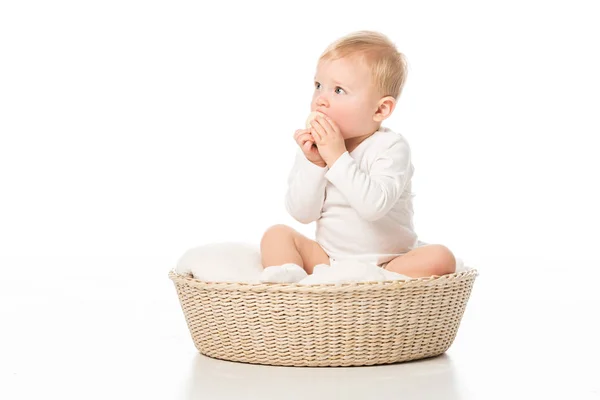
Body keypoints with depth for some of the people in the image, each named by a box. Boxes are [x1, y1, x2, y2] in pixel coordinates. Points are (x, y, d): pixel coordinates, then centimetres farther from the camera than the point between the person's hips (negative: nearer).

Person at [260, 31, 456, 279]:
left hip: (388, 263, -3)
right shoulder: (313, 146, 0)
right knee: (277, 235, -12)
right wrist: (313, 163, -20)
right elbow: (302, 214, -7)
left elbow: (374, 206, -29)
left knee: (440, 258, -27)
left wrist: (337, 157, -29)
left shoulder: (391, 147, -13)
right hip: (327, 259, 4)